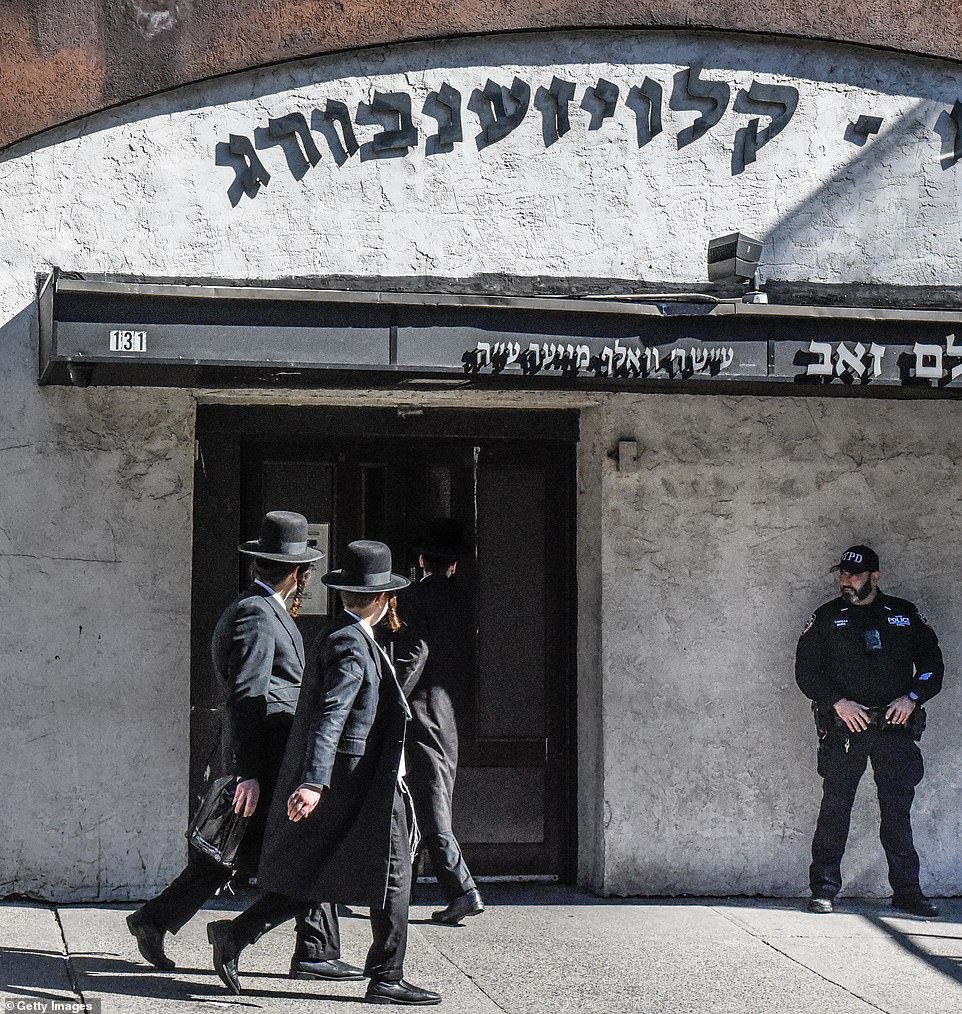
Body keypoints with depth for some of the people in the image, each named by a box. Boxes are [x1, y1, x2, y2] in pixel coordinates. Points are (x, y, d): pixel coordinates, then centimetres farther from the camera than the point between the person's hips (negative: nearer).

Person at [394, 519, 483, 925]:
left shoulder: (414, 597, -9)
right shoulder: (464, 601, 11)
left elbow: (413, 655, -18)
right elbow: (468, 658, 14)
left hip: (422, 707, -7)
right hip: (452, 709, 8)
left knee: (429, 802, -11)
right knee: (432, 799, 15)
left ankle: (462, 890, -21)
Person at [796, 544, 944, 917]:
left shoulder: (905, 615, 10)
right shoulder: (826, 617, 7)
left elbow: (931, 663, 12)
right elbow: (806, 670, 3)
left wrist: (912, 697, -5)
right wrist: (837, 702, -10)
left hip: (895, 726, 1)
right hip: (844, 725, -1)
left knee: (898, 810, 3)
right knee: (835, 807, -5)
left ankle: (907, 889, 10)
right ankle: (824, 889, 0)